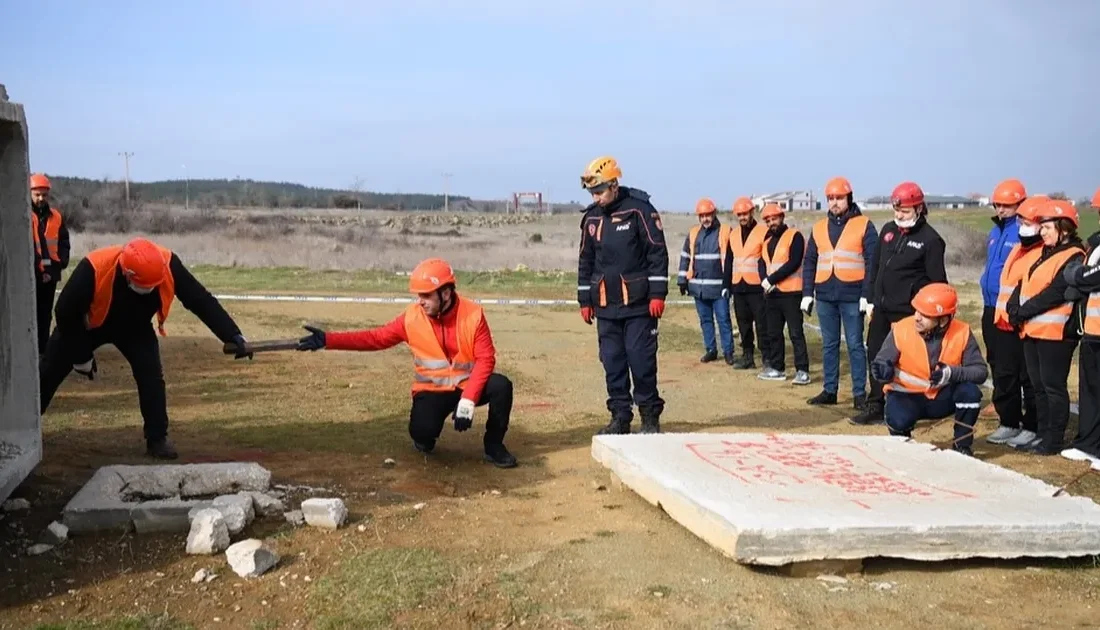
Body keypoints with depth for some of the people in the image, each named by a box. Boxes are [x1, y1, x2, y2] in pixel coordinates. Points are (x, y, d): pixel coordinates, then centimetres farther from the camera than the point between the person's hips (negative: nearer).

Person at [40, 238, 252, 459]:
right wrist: (81, 356, -16)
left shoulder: (167, 265, -36)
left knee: (151, 376, -15)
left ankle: (157, 439, -1)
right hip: (87, 325, -1)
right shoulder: (93, 269, -42)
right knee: (49, 372, 6)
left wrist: (233, 336, -33)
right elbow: (65, 313, -27)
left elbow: (201, 300, -28)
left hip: (135, 326, 1)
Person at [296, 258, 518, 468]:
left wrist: (468, 398, -29)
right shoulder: (412, 317, -10)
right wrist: (327, 340, -16)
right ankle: (426, 438, 13)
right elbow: (375, 338, -7)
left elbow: (485, 358, -17)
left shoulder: (472, 314, -15)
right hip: (432, 390, 0)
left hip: (468, 385, 0)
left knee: (501, 385, -29)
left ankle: (494, 447, -5)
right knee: (422, 430, -29)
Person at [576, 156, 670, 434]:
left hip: (639, 303, -5)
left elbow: (658, 253, -9)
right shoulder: (591, 218, 10)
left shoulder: (639, 210, -8)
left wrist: (658, 294, -13)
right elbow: (585, 261, 16)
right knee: (612, 362, 7)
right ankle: (620, 416, 16)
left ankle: (650, 416, 9)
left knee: (641, 360, -3)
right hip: (606, 305, 5)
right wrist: (585, 300, 14)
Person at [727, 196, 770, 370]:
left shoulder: (763, 231, -5)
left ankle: (767, 356, -1)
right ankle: (747, 356, 18)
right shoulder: (733, 234, 15)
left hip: (756, 286, -6)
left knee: (762, 323, -6)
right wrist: (728, 284, 15)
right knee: (743, 323, 10)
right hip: (738, 286, 6)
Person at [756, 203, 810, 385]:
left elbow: (794, 263, -17)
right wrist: (765, 281, -5)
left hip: (791, 293, -8)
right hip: (771, 293, 8)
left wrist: (771, 279, -17)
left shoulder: (794, 236, -7)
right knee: (774, 333, 13)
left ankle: (802, 370, -8)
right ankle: (777, 368, 21)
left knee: (795, 333, -9)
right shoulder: (767, 241, 18)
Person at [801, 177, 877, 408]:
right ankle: (830, 390, 17)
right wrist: (807, 294, 6)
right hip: (825, 296, 4)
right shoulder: (819, 228, 12)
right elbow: (809, 263, 13)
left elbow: (872, 262, -5)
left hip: (852, 296, -4)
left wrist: (866, 294, -12)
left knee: (855, 345, -1)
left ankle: (860, 393, 4)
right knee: (829, 345, 10)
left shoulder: (864, 225, -1)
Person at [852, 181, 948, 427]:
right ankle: (875, 407, 21)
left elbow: (937, 281, -9)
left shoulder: (930, 239, -8)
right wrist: (871, 300, 14)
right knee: (876, 356, 11)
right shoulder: (888, 230, 11)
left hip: (908, 312, -7)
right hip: (881, 308, 7)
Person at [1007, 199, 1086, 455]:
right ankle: (1043, 435, 21)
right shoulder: (1044, 254, 18)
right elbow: (1024, 285, 14)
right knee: (1039, 386, 13)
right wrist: (1014, 309, -3)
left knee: (1053, 386, -3)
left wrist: (1023, 312, -17)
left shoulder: (1073, 258, -11)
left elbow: (1055, 293, -20)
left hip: (1055, 331, -9)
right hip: (1032, 330, 9)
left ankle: (1054, 441, 3)